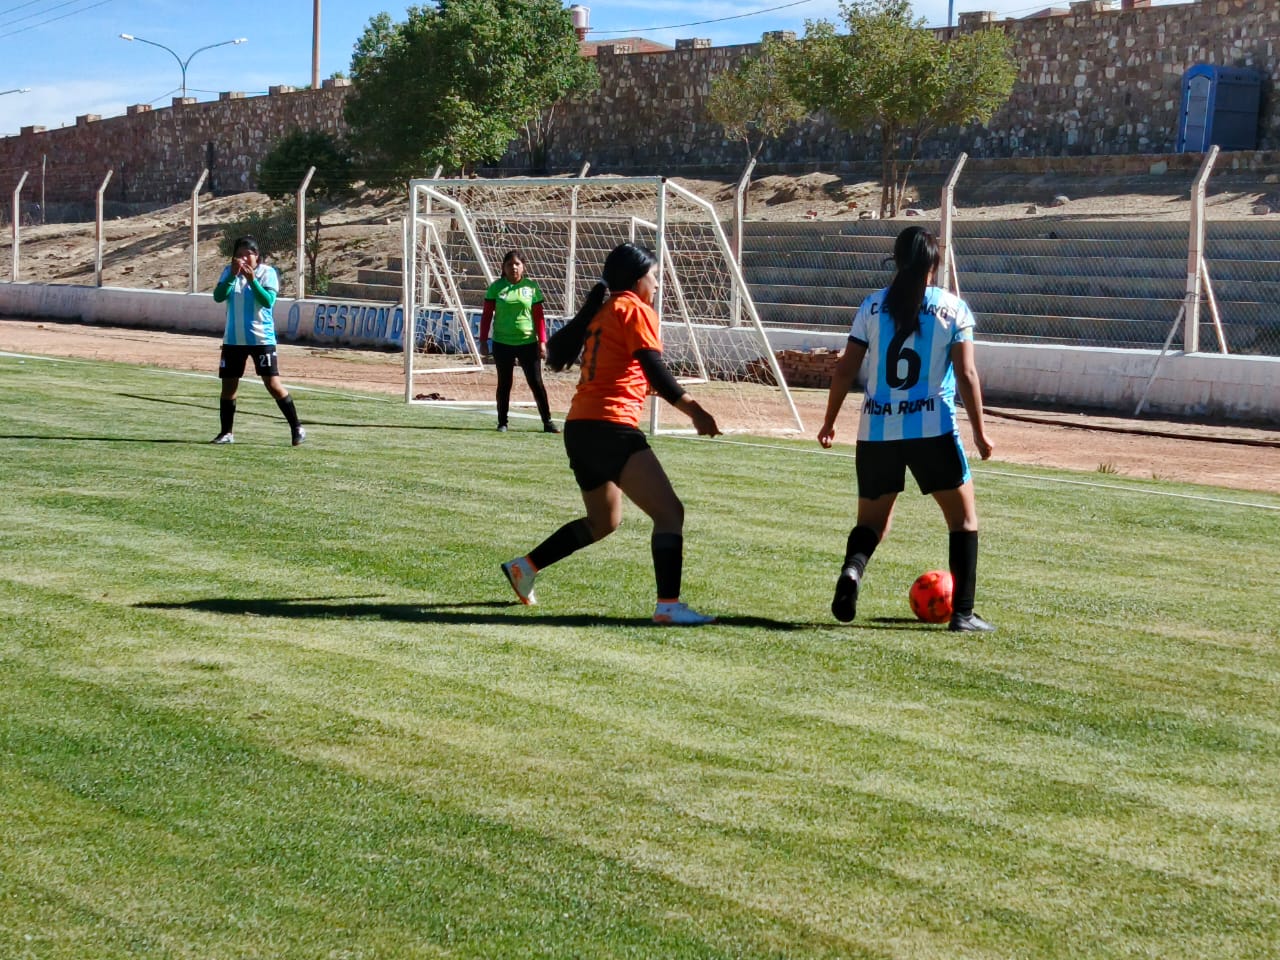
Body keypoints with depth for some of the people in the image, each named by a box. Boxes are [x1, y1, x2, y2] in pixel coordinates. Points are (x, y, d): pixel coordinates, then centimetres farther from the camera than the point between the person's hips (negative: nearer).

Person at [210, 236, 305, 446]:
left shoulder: (267, 273, -7)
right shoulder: (229, 271, 3)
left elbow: (268, 301, -18)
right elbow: (218, 296, -10)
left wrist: (252, 279, -27)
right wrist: (233, 275, -22)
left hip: (261, 338, -4)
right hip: (233, 339, 4)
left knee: (273, 383, -7)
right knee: (228, 385, 7)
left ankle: (297, 427, 2)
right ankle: (226, 432, 18)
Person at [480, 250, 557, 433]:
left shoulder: (531, 287, 2)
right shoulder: (496, 287, 1)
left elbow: (539, 316, 3)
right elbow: (487, 315, 4)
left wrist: (542, 341, -3)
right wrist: (483, 340, 0)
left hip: (528, 342, 0)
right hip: (502, 343, 0)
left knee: (536, 382, -1)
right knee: (504, 383, 9)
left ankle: (547, 422, 4)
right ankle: (502, 422, 18)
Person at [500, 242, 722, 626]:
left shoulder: (601, 312, 19)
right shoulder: (635, 310, -4)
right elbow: (655, 371, -13)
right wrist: (693, 409, -11)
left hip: (579, 428, 10)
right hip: (610, 428, -10)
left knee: (603, 521, 26)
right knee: (669, 512, -15)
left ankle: (524, 567, 31)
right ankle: (668, 605, -26)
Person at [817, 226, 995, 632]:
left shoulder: (873, 305, 5)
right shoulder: (953, 308, -1)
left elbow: (844, 370, 4)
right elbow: (966, 375, -6)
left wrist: (829, 422, 15)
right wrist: (980, 431, 2)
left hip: (876, 430, 3)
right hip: (933, 429, -2)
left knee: (873, 519, 17)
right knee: (964, 517, 12)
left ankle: (852, 568, -15)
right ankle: (962, 612, 6)